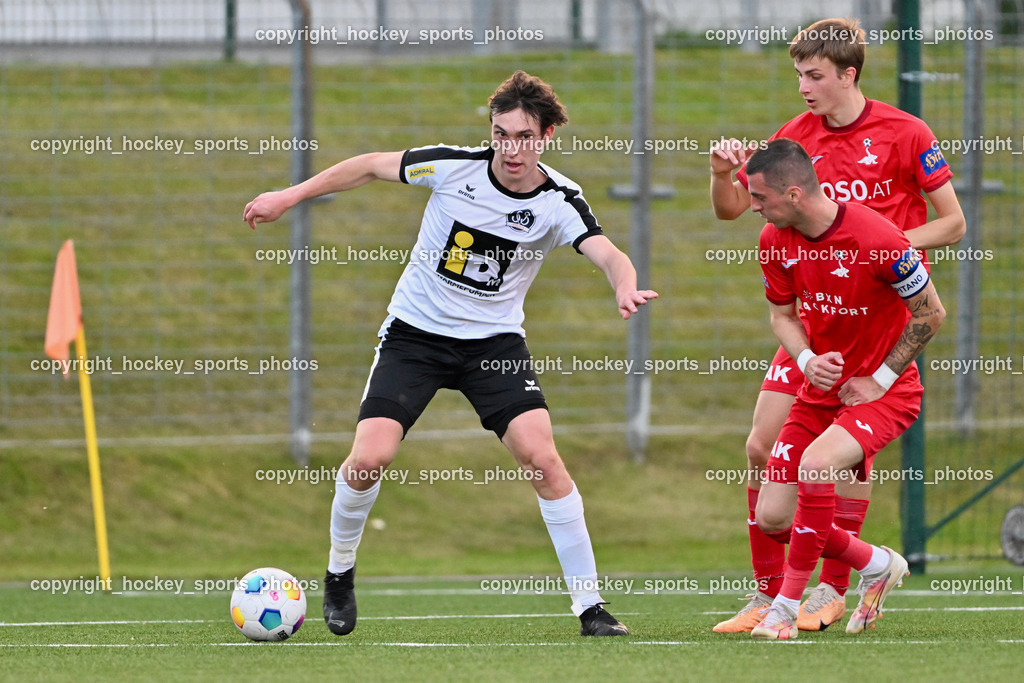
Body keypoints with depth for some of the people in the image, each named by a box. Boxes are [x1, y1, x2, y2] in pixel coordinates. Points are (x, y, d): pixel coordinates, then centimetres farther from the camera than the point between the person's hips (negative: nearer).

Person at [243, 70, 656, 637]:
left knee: (541, 457, -18)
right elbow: (372, 166, 1)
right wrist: (288, 197, 2)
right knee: (370, 458, -14)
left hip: (494, 341, 0)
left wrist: (624, 288, -52)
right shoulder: (456, 166, -13)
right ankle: (339, 573, 15)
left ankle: (590, 606, -9)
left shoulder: (558, 202, -14)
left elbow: (608, 255, -29)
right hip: (415, 333, 0)